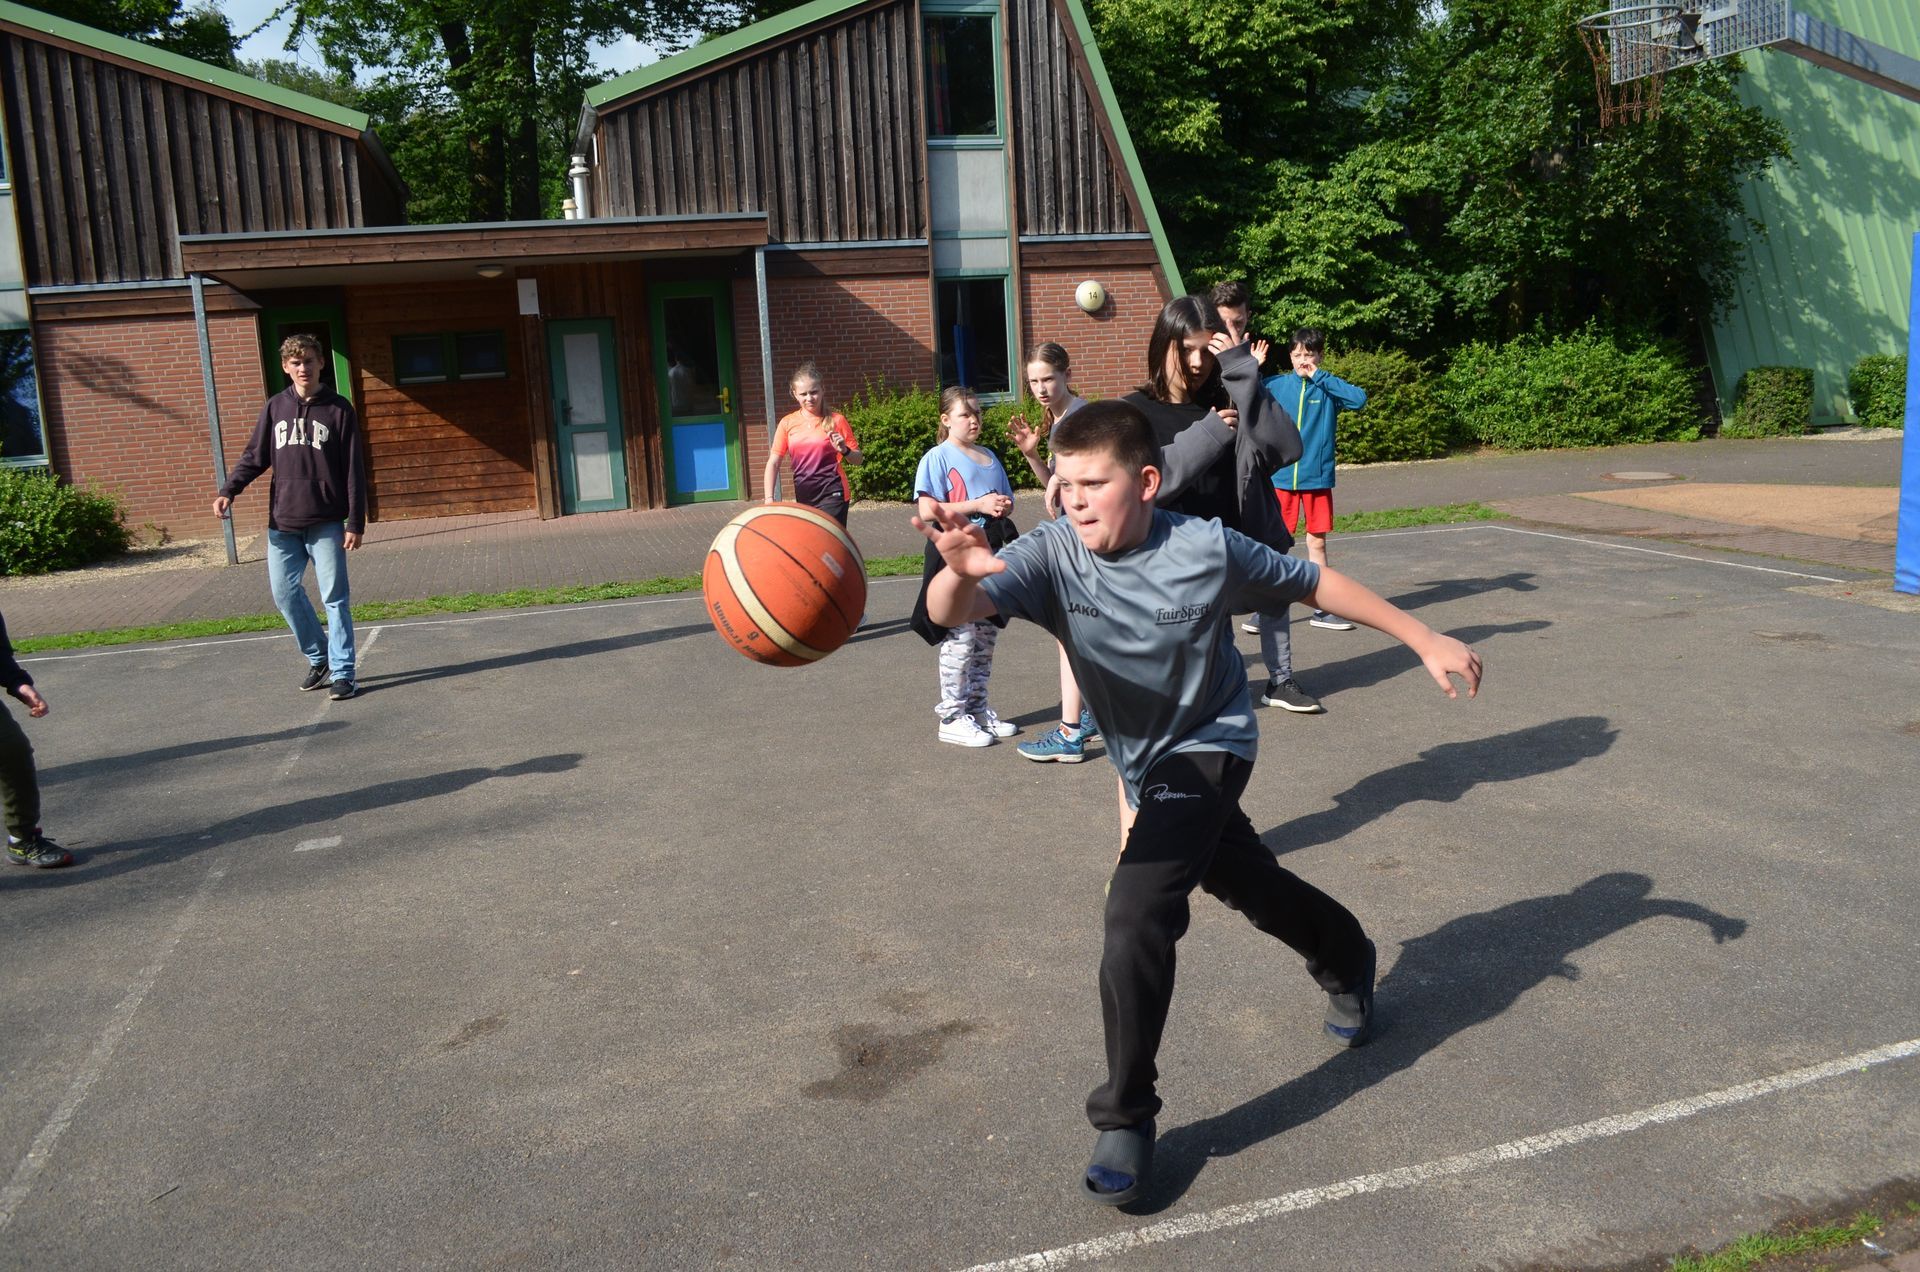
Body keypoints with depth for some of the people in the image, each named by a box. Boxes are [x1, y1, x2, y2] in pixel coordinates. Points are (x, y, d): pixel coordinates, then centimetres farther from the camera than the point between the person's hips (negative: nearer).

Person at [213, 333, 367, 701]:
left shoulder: (339, 409, -2)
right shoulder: (275, 407, 7)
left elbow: (354, 471, -3)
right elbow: (255, 456, 10)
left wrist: (355, 523, -8)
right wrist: (229, 490, -8)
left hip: (326, 523, -4)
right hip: (282, 523, 4)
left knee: (334, 598, -2)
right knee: (285, 593, 6)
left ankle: (342, 672, 5)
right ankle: (318, 658, 24)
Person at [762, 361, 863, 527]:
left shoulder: (836, 421, -5)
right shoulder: (787, 424, 3)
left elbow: (858, 459, 3)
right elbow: (773, 463, 0)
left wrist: (844, 451, -19)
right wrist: (769, 499, -12)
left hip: (832, 495, -4)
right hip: (804, 497, 5)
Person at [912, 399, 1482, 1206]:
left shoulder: (1206, 549, -24)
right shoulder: (1050, 555, -21)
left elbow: (1312, 583, -7)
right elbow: (953, 613, -39)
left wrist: (1424, 639, -2)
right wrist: (958, 571, -64)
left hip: (1206, 750, -4)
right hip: (1146, 765, 4)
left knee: (1134, 923, -21)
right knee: (1251, 887, 26)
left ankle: (1125, 1121, -3)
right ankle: (1347, 961, 58)